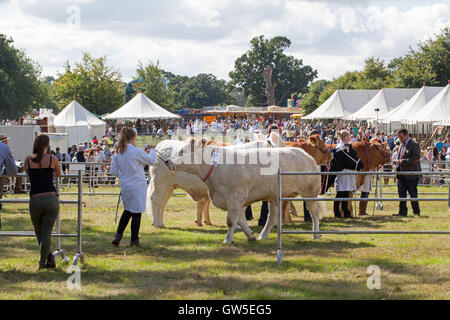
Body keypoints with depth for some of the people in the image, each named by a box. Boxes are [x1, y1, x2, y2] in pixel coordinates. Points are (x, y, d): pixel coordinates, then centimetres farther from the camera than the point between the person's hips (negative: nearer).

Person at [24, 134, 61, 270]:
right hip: (51, 198, -1)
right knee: (46, 233, 7)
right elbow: (58, 174, 18)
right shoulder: (52, 159, -1)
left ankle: (50, 258, 11)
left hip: (35, 200, 1)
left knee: (38, 232, 19)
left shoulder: (28, 160, 2)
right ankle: (42, 262, 3)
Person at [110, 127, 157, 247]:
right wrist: (152, 150, 14)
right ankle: (134, 240, 9)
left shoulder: (117, 153, 1)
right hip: (138, 186, -6)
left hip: (125, 186, 6)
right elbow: (152, 160, -4)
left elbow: (113, 171, 6)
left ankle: (118, 235, 13)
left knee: (127, 211, 21)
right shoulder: (136, 151, -16)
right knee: (136, 212, 4)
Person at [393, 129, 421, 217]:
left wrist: (403, 161, -20)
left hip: (411, 174, -7)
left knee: (413, 194, 0)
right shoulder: (402, 146, 15)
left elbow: (416, 158, -19)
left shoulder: (414, 145, -10)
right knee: (401, 193, 4)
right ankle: (402, 212, 8)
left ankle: (416, 212, 11)